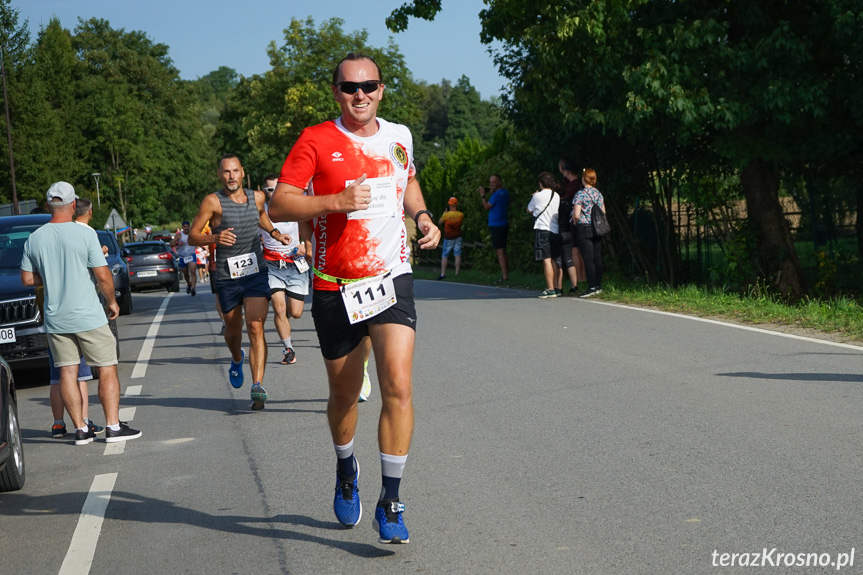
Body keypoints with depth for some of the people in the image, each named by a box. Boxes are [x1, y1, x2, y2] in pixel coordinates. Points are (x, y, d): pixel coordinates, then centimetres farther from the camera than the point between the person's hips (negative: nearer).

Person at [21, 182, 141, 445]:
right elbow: (103, 276, -11)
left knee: (67, 373, 8)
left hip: (55, 319, 4)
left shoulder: (34, 239, 2)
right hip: (88, 315, -4)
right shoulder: (85, 233, -11)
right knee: (107, 369, 4)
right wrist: (112, 302, 4)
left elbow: (27, 279, 8)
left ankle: (80, 429, 10)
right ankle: (113, 426, 1)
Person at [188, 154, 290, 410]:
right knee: (233, 329, 15)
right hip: (226, 277, -1)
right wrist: (215, 238, -26)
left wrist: (274, 233, 13)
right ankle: (237, 359, 50)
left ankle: (258, 386, -21)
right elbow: (193, 237, -7)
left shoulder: (257, 197, 5)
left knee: (256, 327, -15)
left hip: (256, 273, 1)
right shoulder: (213, 201, -7)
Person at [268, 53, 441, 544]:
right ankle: (346, 470, 43)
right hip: (335, 287, -1)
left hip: (391, 278, 1)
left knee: (398, 386, -15)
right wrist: (337, 200, -23)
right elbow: (279, 205, -10)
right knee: (345, 394, 13)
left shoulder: (399, 136, 7)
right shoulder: (316, 141, -5)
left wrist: (422, 217, 10)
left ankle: (391, 502, -5)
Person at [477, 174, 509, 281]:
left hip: (497, 226, -10)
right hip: (504, 224, 10)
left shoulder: (497, 195, -17)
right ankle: (506, 275, 18)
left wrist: (483, 196, 1)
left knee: (500, 251, -9)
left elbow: (487, 207, -8)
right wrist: (491, 192, 8)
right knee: (503, 251, 14)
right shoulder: (505, 192, 11)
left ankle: (504, 276, -12)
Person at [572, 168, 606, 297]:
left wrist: (575, 221, 4)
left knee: (588, 259, -4)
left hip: (584, 228, -6)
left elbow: (576, 215, -16)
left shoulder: (581, 194, -12)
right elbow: (603, 213, 13)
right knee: (597, 258, 9)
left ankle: (592, 287, -4)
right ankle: (598, 286, 14)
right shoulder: (599, 194, 8)